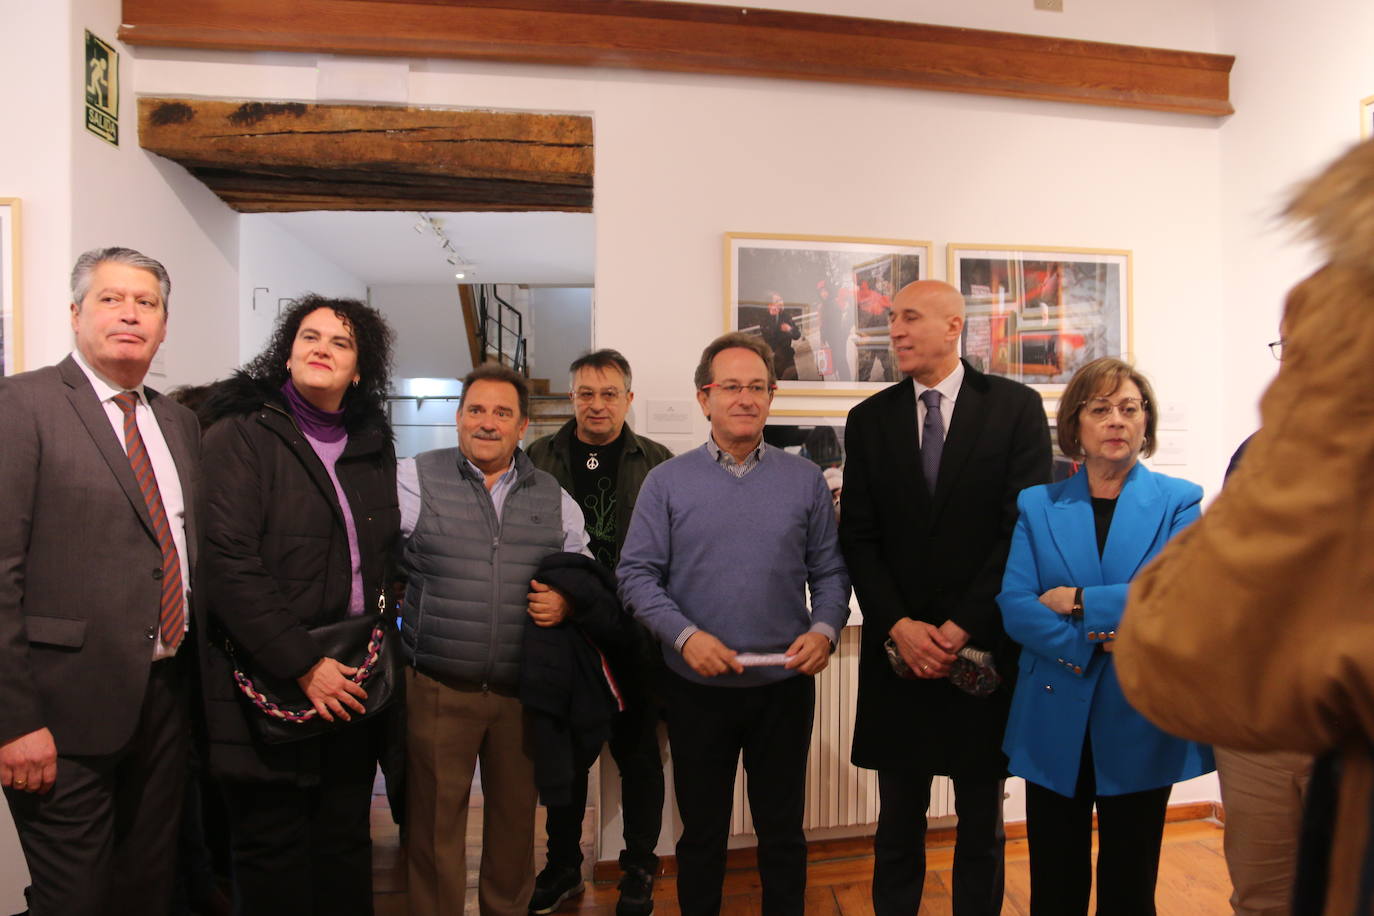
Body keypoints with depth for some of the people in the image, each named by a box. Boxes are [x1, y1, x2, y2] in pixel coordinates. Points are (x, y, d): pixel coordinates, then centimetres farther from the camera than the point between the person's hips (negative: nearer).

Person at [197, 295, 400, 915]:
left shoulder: (373, 447, 10)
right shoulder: (240, 435, -6)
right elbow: (226, 562, -16)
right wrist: (303, 664, -18)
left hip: (351, 684, 5)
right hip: (271, 686, -4)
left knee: (346, 842, 15)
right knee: (273, 853, 9)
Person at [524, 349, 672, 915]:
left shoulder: (657, 463, 1)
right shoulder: (540, 459, 5)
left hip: (634, 634, -1)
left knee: (637, 751, 11)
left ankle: (640, 870, 30)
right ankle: (563, 866, 35)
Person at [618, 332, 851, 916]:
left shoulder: (805, 480, 2)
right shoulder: (667, 482, -2)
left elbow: (829, 572, 3)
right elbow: (637, 574, -5)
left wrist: (825, 630, -15)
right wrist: (684, 634, -18)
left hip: (785, 685, 1)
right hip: (697, 688, 0)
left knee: (783, 829, 16)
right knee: (702, 830, 18)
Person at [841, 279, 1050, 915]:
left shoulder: (1016, 408, -2)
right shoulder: (869, 420, 5)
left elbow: (1024, 528, -8)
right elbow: (858, 536, 1)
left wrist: (960, 627, -12)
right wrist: (899, 625, -11)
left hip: (985, 647, -1)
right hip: (898, 649, 2)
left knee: (982, 820, 16)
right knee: (899, 820, 14)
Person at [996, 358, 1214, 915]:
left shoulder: (1178, 502, 2)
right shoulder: (1037, 505, 3)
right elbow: (1014, 608, -7)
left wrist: (1080, 601, -15)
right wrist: (1090, 645, -19)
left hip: (1140, 725, 0)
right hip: (1054, 723, 1)